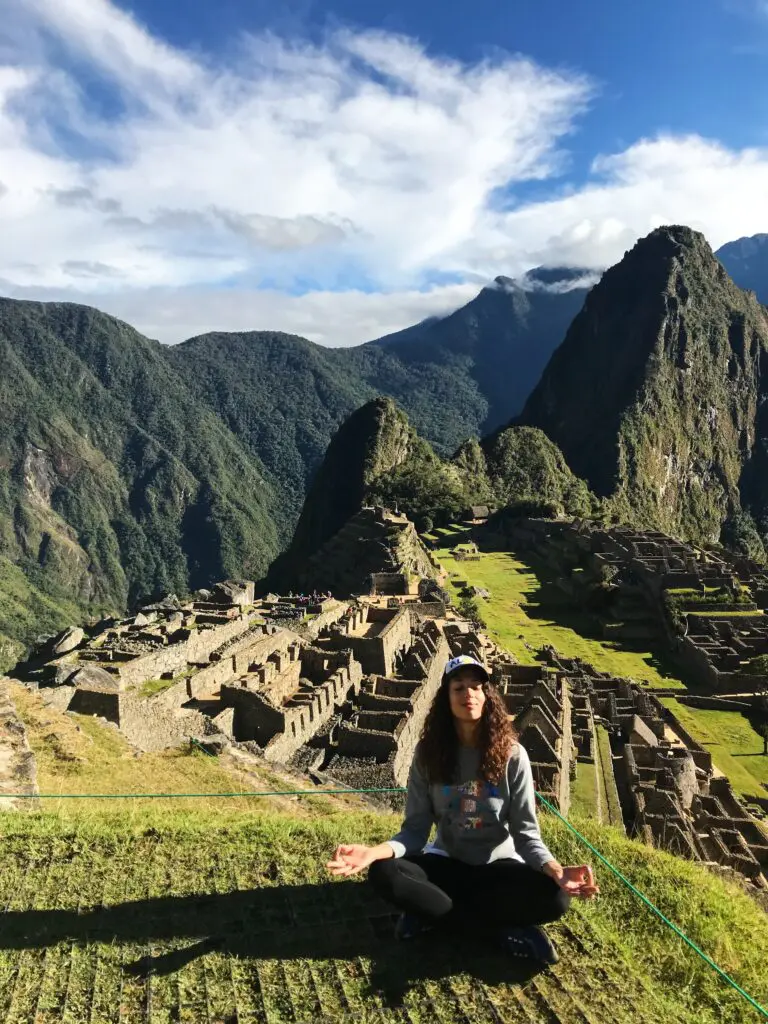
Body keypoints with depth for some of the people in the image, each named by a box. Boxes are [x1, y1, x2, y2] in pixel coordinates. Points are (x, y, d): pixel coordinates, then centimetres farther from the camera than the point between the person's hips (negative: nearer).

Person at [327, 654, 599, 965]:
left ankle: (433, 911, -19)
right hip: (448, 861, 2)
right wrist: (375, 851, -30)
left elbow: (526, 833, -12)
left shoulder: (512, 755, -13)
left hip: (498, 866, -1)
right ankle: (506, 928, -20)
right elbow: (415, 830, -10)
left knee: (553, 897, -31)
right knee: (384, 874, -28)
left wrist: (555, 870, -33)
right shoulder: (429, 753, -10)